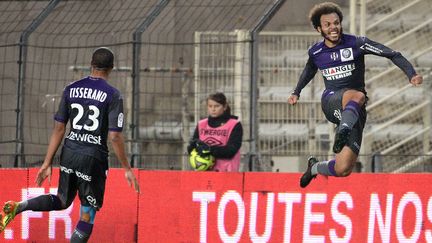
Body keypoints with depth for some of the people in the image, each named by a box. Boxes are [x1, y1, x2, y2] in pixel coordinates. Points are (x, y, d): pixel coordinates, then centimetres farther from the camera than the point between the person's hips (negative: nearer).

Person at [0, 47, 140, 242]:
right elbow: (114, 136, -12)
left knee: (62, 201, 25)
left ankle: (18, 207, 2)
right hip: (94, 158, -5)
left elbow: (59, 128, 5)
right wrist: (127, 169, -2)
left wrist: (47, 163, 9)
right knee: (87, 217, 5)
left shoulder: (71, 89, 5)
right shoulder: (112, 95, -7)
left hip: (69, 153, 5)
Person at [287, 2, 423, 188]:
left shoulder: (356, 43, -3)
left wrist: (411, 74, -19)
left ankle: (315, 167, 18)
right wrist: (296, 92, 36)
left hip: (355, 111, 0)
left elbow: (393, 54, -6)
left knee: (343, 169, -13)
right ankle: (343, 130, -62)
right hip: (331, 102, 0)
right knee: (357, 96, -39)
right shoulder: (315, 52, 8)